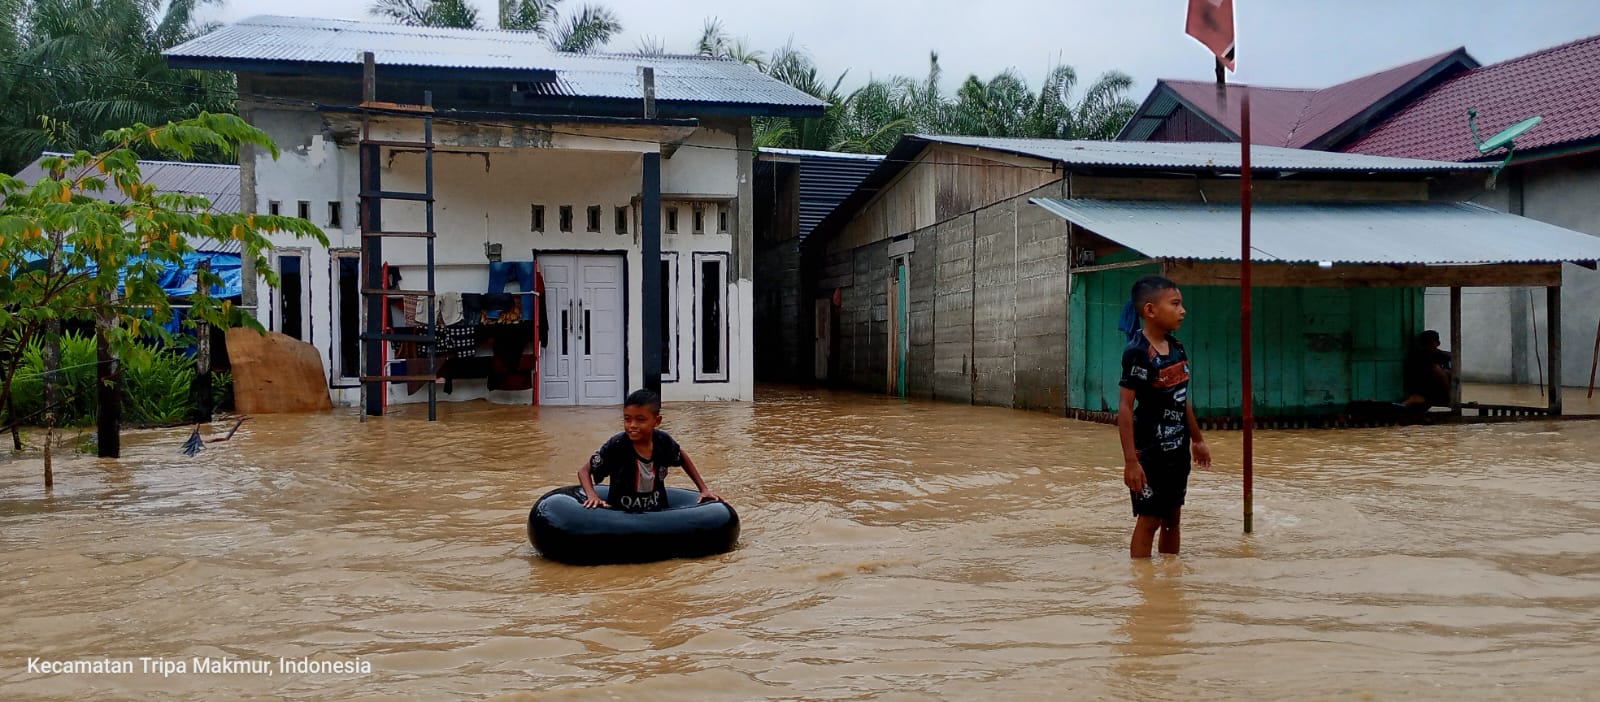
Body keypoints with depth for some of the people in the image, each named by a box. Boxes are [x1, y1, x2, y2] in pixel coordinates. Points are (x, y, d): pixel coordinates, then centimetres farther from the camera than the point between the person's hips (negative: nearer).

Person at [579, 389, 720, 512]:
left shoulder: (663, 441, -7)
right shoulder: (616, 446, -17)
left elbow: (683, 459, 14)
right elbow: (584, 471, -7)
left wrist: (704, 489, 11)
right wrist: (592, 496, -25)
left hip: (657, 513, 2)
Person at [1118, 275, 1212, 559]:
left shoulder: (1176, 347, 5)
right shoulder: (1138, 352, -18)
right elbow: (1125, 408, -19)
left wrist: (1197, 440, 21)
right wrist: (1130, 460, -23)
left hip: (1177, 448, 8)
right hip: (1150, 450, -8)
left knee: (1172, 517, 15)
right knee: (1149, 520, -1)